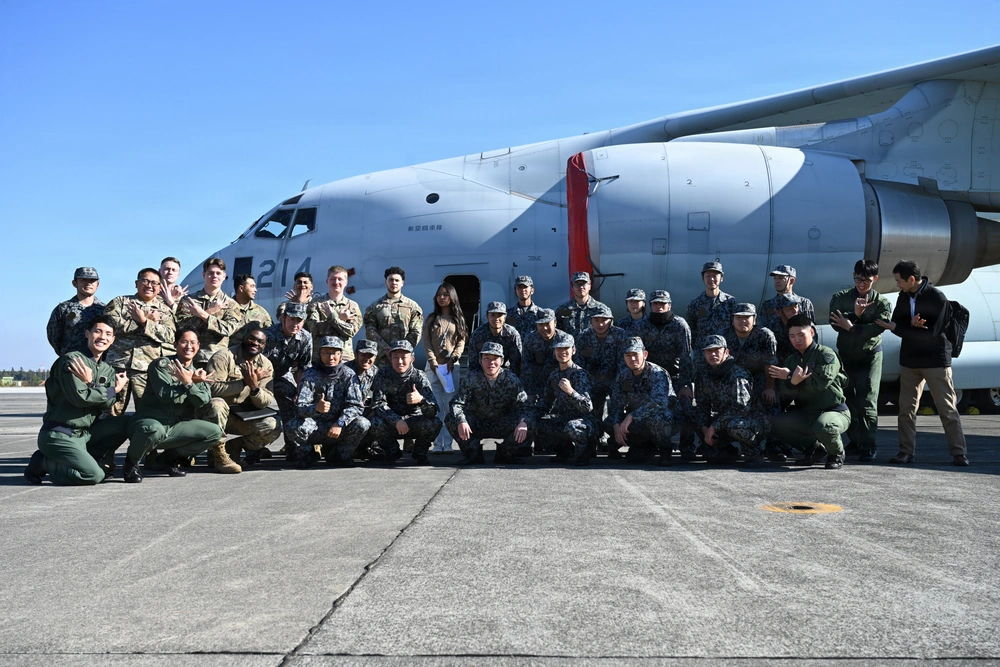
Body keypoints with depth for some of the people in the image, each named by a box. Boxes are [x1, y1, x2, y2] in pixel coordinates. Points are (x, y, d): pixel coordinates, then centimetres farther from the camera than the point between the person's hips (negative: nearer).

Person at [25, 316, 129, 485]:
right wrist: (115, 390, -12)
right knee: (95, 475, -21)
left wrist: (90, 383, -18)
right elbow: (80, 398, -22)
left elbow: (107, 404, -4)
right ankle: (42, 463, 2)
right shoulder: (71, 360, -11)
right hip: (59, 436, -8)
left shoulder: (107, 370, 11)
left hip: (85, 433, 8)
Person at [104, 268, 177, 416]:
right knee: (112, 411, -1)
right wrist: (148, 319, -5)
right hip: (118, 364, 0)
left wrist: (143, 321, -8)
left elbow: (170, 335, -1)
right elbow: (111, 324, -6)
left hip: (148, 369, 1)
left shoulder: (165, 311, 15)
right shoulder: (120, 302, 13)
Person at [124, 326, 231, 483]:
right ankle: (131, 463, -8)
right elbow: (164, 395, -18)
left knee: (215, 433, -8)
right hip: (149, 422, -6)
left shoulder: (199, 373, 12)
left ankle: (165, 460, 4)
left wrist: (188, 382, -22)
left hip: (175, 427, 6)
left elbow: (203, 402, -7)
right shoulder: (161, 364, -4)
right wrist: (192, 382, -19)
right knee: (155, 429, -41)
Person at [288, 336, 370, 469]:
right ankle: (308, 453, 4)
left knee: (363, 424, -27)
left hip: (339, 426, 1)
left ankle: (337, 454, 2)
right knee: (296, 426, -32)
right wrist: (316, 408, -41)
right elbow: (300, 406, -17)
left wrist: (340, 423, -29)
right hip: (316, 425, -1)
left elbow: (356, 405, -12)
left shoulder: (348, 375, -4)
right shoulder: (310, 375, -6)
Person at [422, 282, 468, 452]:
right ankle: (438, 443, -2)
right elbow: (426, 342, 4)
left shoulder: (458, 319, 12)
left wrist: (453, 359, -10)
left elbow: (461, 342, 5)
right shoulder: (431, 319, 12)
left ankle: (448, 444, -2)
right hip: (433, 366, 0)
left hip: (452, 366, 0)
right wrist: (433, 361, -9)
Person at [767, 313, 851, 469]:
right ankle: (814, 448, 6)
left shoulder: (826, 354, -7)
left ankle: (836, 454, -2)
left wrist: (790, 376, -21)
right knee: (776, 423, -16)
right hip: (805, 414, 6)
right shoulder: (790, 360, 10)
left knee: (822, 427, -39)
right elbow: (787, 395, -2)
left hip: (834, 411, -6)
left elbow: (821, 382, -26)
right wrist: (792, 382, -26)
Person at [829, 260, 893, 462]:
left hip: (870, 356, -3)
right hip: (846, 354, 3)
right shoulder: (840, 298, 2)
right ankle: (854, 441, 19)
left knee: (867, 402, -9)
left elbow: (877, 328, -17)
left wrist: (851, 327, -21)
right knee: (847, 400, 6)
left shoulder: (882, 302, -3)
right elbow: (835, 323, -12)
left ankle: (869, 446, -5)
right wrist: (855, 314, -26)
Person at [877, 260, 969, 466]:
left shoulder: (937, 298, -15)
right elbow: (897, 323, 1)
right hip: (909, 360, 6)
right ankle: (906, 451, 11)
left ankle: (959, 453, 4)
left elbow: (931, 333, -20)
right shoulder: (903, 296, 4)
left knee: (947, 408, -2)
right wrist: (911, 325, -20)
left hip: (935, 360, -5)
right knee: (906, 408, 5)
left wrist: (897, 328, -18)